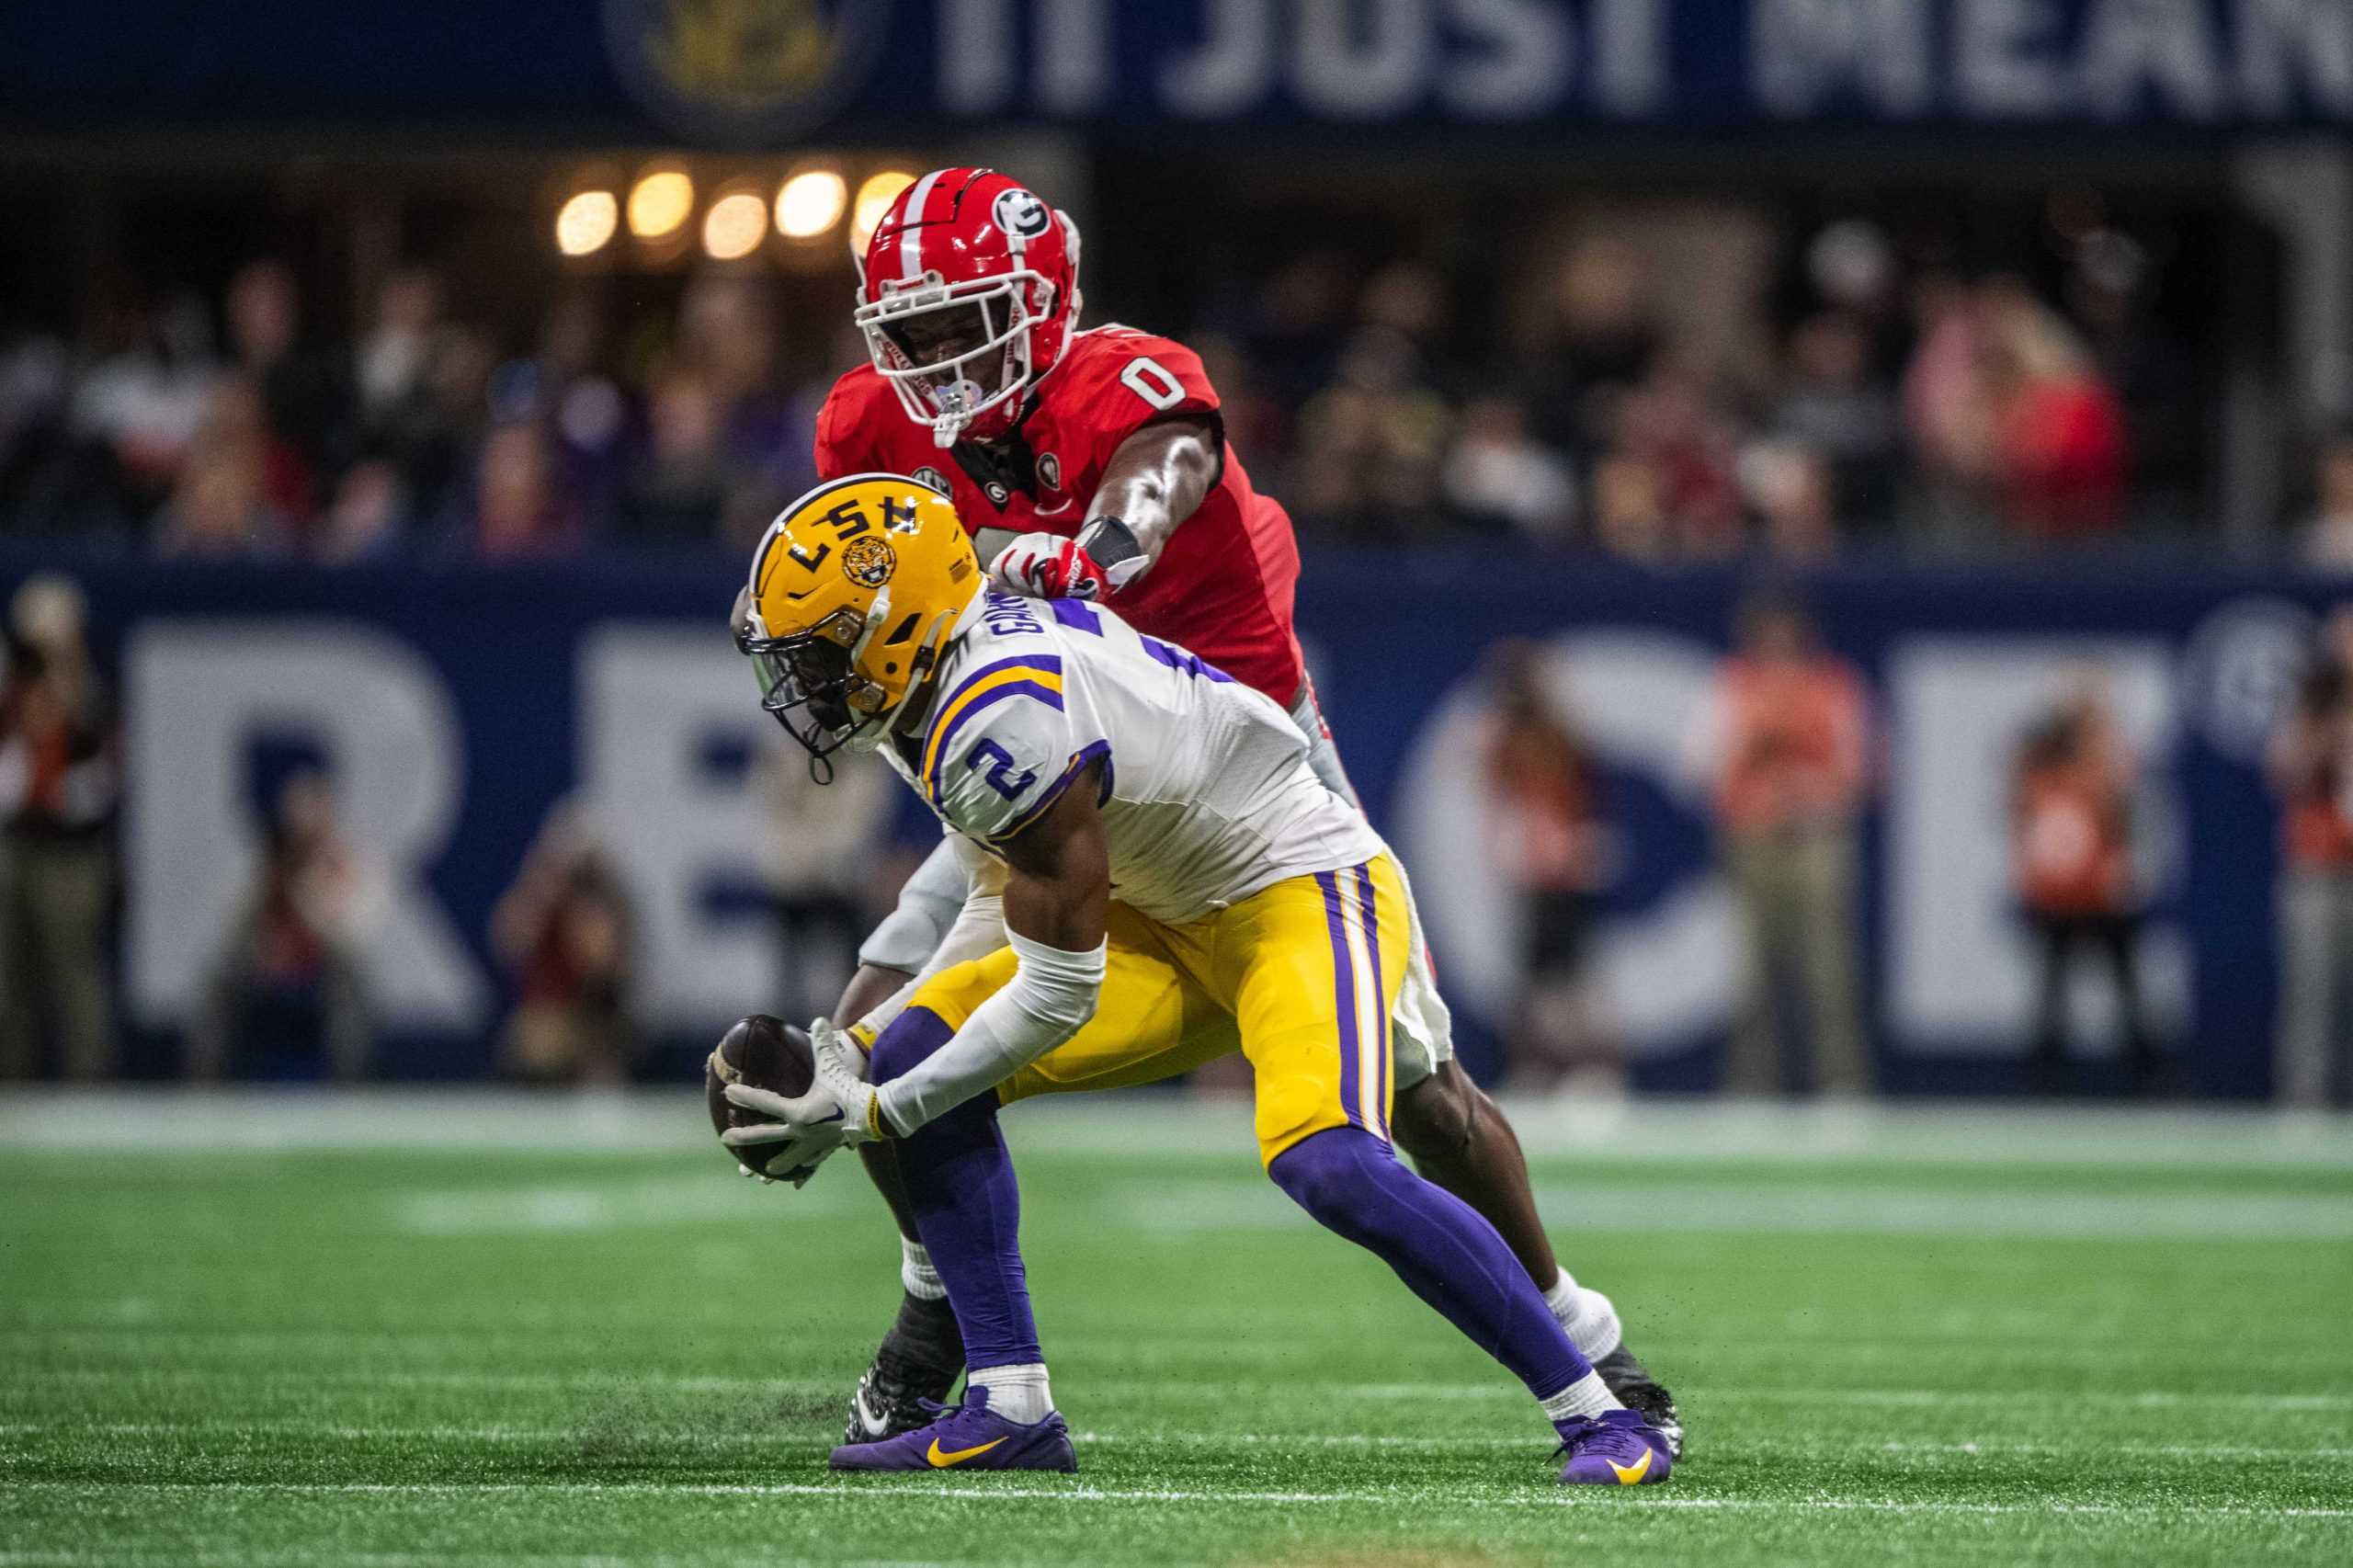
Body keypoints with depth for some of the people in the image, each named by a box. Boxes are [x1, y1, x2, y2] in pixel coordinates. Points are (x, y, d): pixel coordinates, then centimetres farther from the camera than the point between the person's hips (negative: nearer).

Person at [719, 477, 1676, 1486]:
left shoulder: (997, 724, -29)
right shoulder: (948, 679, 1)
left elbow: (1060, 993, -25)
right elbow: (1013, 906, 12)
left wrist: (874, 1115, -19)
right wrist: (860, 1047, 4)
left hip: (1309, 896, -10)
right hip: (1179, 925, 10)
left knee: (1330, 1167, -32)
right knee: (917, 1050, -3)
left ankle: (1598, 1414, -19)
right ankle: (1010, 1407, -1)